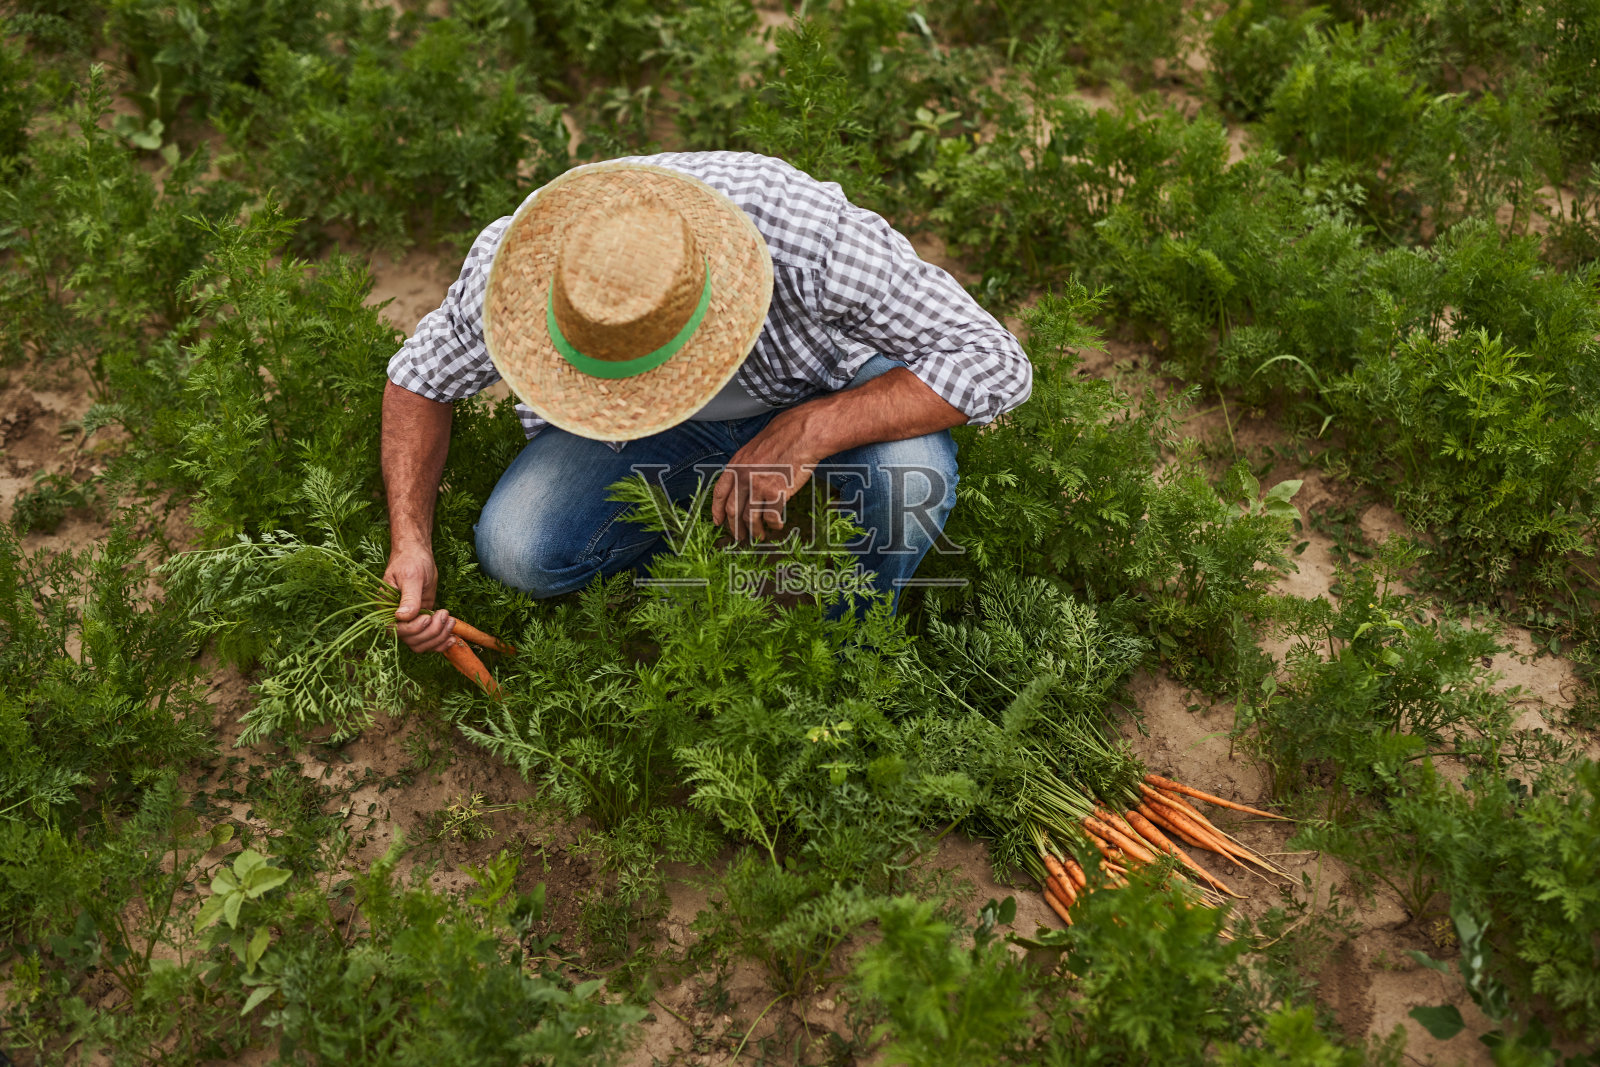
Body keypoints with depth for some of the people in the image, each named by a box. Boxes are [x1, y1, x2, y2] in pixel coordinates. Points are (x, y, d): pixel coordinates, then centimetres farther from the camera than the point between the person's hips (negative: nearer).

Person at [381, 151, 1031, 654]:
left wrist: (803, 432, -43)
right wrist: (410, 543, -24)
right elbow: (418, 380, -10)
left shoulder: (812, 238, -40)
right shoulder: (516, 261, -30)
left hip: (822, 398, -2)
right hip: (678, 435, 2)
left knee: (910, 476, -36)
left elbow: (996, 364, -34)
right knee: (518, 553, -21)